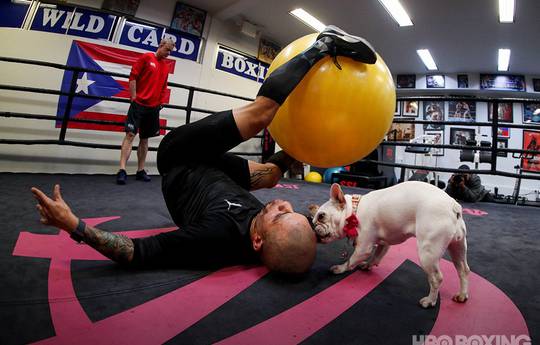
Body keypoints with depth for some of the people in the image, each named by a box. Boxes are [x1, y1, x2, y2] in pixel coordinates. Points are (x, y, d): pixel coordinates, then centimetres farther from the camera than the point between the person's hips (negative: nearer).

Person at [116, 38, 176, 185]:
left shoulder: (166, 66, 13)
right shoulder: (146, 57, -1)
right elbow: (133, 76, -5)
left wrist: (161, 102, 8)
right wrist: (133, 97, -9)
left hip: (154, 107, 5)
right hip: (139, 104, -5)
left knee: (145, 138, 8)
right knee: (130, 134, -9)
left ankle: (140, 170, 14)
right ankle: (122, 170, -11)